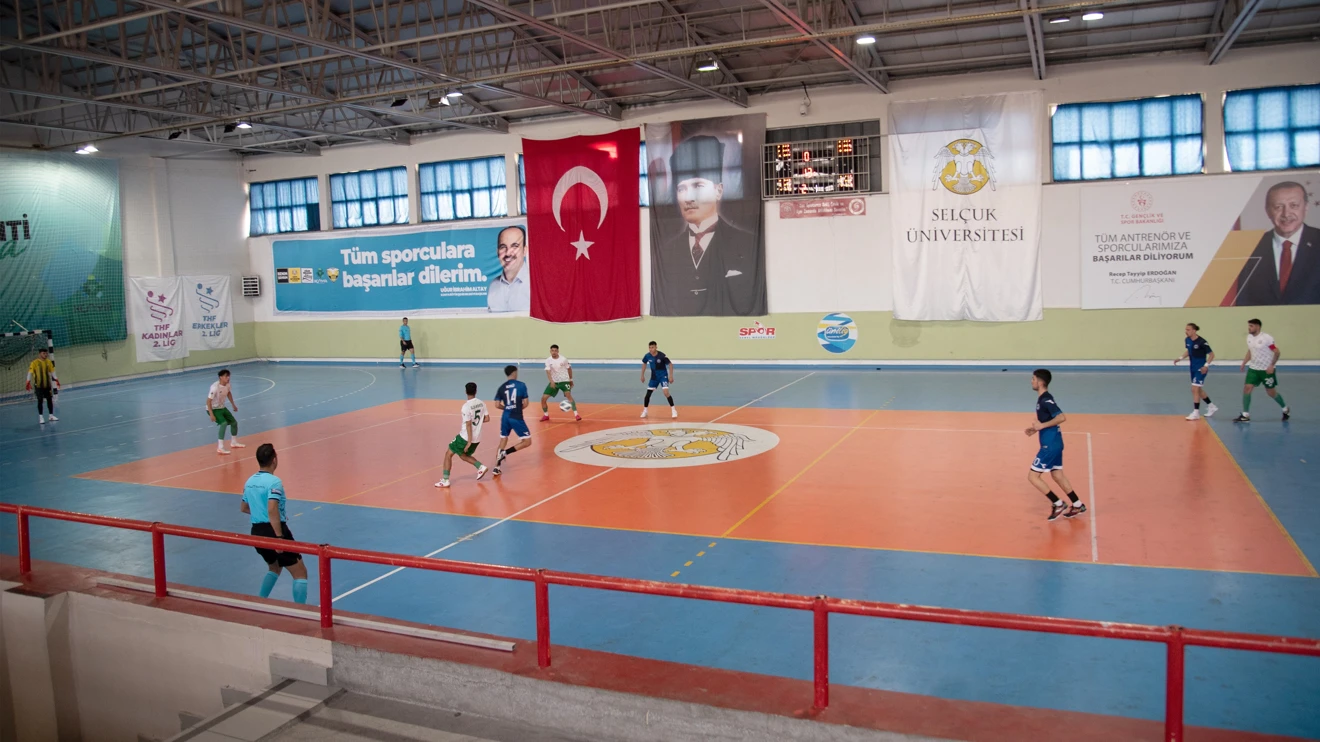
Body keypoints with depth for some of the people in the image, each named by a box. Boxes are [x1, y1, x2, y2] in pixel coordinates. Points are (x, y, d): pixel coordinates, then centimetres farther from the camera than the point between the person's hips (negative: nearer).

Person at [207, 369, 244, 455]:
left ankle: (234, 442, 39)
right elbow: (208, 401, -29)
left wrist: (233, 405, 22)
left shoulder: (227, 384, -7)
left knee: (234, 422, 15)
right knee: (224, 423, -29)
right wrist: (211, 414, -33)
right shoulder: (215, 387, -31)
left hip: (222, 408, 8)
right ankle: (220, 448, -27)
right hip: (213, 409, -8)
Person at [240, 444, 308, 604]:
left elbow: (244, 508, 22)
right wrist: (279, 537, -27)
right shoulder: (274, 482, -16)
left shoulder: (250, 481, 9)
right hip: (273, 531, -8)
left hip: (257, 532, 8)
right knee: (300, 573, -1)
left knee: (274, 568, 31)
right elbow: (272, 510, -26)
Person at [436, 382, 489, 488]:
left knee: (448, 454, 8)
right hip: (477, 439, 7)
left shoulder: (466, 406, -18)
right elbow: (487, 419, 9)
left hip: (465, 437, -7)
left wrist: (469, 442, -18)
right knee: (463, 455, 28)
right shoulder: (482, 403, 2)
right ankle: (481, 467, 12)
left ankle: (445, 480, 5)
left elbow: (468, 424, -20)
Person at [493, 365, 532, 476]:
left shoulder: (502, 387, 6)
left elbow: (497, 405, 2)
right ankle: (505, 453, -9)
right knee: (527, 441, 6)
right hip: (516, 417, -5)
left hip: (505, 417, 5)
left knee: (503, 441, 20)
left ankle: (496, 468, 17)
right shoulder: (521, 385, -4)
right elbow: (525, 403, -4)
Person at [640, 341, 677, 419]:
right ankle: (644, 411, 21)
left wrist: (671, 376, -18)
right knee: (648, 393, 4)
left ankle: (673, 410, -6)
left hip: (663, 375, -4)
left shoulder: (662, 356, -24)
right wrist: (642, 375, 11)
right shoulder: (647, 356, -12)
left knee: (666, 392, -20)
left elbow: (670, 364, -14)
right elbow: (644, 364, 10)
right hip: (654, 376, 4)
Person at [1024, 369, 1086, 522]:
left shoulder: (1046, 400, -19)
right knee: (1057, 475, 18)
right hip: (1053, 443, 10)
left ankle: (1058, 504, 1)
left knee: (1033, 476, -5)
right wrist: (1036, 429, 11)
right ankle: (1078, 505, 26)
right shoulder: (1042, 399, 11)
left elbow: (1062, 418, -29)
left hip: (1050, 445, -10)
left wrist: (1042, 426, -25)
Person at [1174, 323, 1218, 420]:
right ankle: (1211, 407, 37)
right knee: (1198, 389, 18)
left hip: (1200, 369, -8)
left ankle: (1196, 413, -5)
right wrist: (1180, 358, 5)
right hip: (1193, 368, 8)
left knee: (1195, 389, -12)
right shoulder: (1187, 340, -1)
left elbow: (1211, 354, -13)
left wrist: (1206, 365, -23)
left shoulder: (1202, 342, -20)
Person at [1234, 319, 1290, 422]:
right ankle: (1245, 415, -3)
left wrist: (1272, 365, -21)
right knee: (1247, 388, -7)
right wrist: (1244, 363, 10)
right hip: (1253, 368, 5)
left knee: (1271, 392, 6)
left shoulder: (1266, 338, -17)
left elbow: (1277, 352, -14)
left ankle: (1285, 409, 34)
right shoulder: (1249, 337, 3)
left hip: (1267, 370, -5)